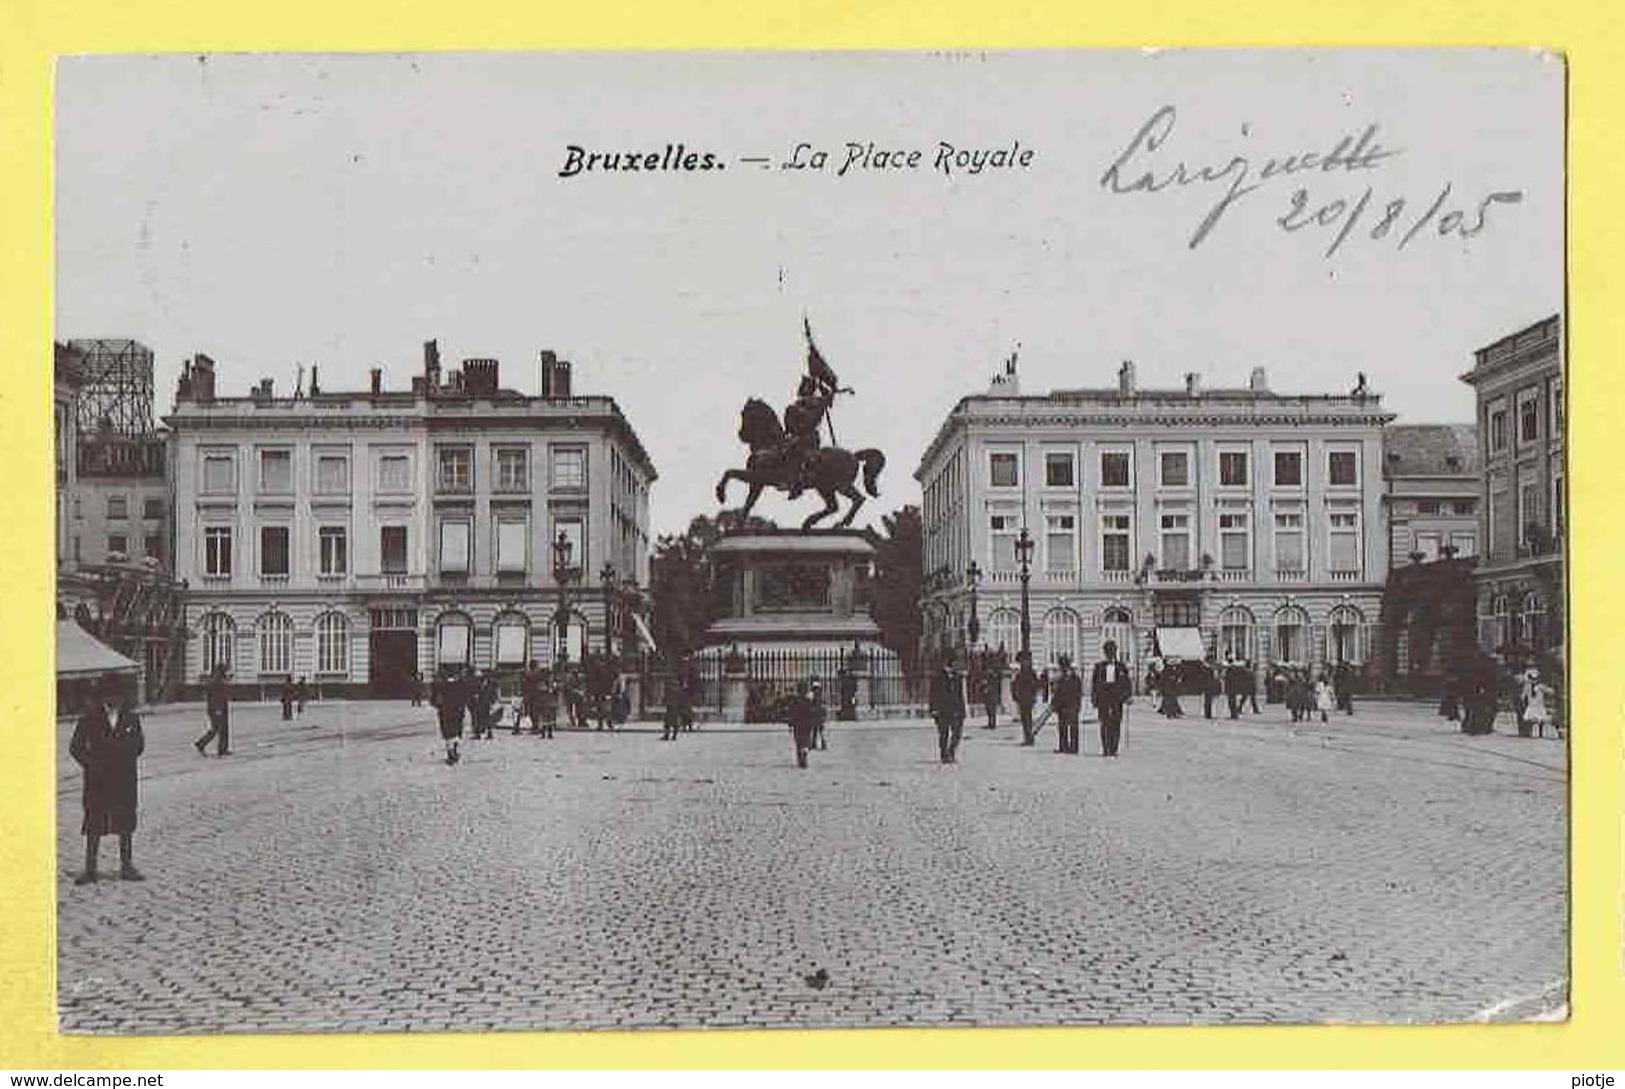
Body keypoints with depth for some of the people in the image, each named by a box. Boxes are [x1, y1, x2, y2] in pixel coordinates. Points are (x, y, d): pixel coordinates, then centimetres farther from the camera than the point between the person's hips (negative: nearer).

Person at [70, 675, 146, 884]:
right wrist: (91, 765, -3)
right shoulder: (89, 719, -4)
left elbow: (138, 743, 14)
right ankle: (90, 868, 12)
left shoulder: (131, 717, 2)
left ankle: (127, 866, 18)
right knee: (94, 824, 3)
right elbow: (76, 747, 3)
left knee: (126, 823, 8)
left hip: (125, 779, 2)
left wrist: (127, 762, 5)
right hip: (97, 780, -2)